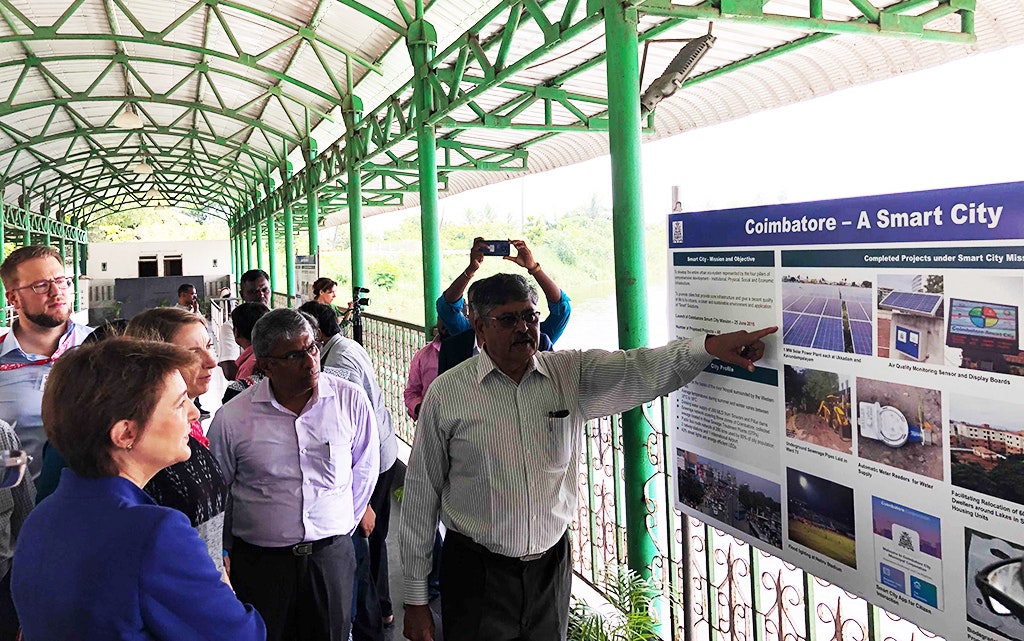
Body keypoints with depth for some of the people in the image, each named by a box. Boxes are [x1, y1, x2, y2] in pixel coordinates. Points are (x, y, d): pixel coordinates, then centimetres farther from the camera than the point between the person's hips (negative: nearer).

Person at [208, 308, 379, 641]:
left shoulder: (351, 399, -6)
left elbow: (364, 469, 9)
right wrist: (228, 555, 13)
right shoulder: (231, 418, -8)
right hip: (258, 561, -1)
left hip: (332, 554, 1)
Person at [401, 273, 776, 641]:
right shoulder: (446, 394, -7)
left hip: (551, 566, 3)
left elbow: (640, 371, -14)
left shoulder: (572, 374, -1)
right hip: (476, 572, -2)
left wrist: (710, 346, -33)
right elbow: (421, 494, -4)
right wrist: (415, 599, -3)